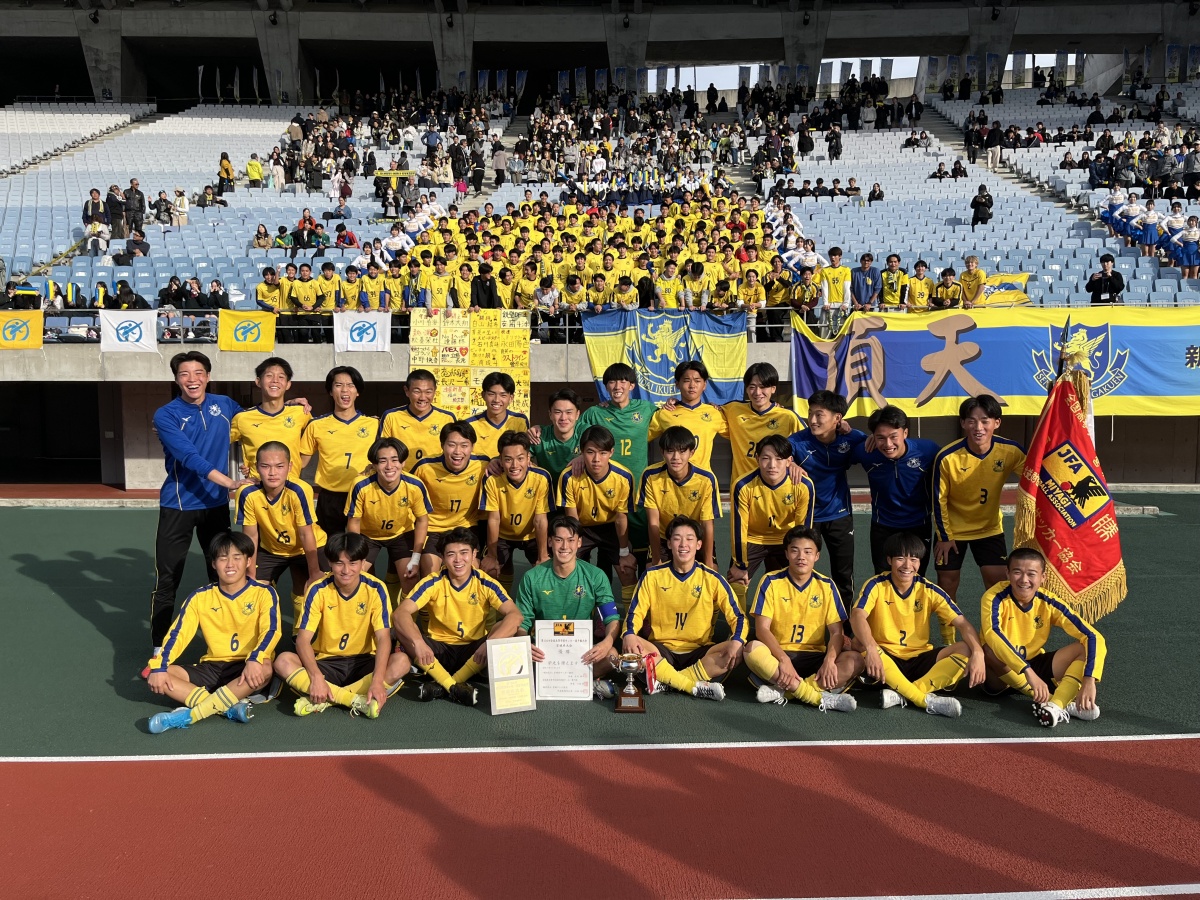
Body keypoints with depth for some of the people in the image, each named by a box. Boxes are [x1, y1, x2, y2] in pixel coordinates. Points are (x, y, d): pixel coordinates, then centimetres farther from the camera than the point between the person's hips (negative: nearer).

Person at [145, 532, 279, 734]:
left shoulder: (264, 593, -5)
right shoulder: (200, 597, 4)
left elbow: (271, 631, -17)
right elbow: (177, 633, -1)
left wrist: (254, 660, -36)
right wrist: (158, 667, -18)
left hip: (245, 669, -4)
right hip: (212, 667, 4)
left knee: (265, 670, -38)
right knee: (156, 676, -17)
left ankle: (191, 714, -33)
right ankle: (230, 706, -30)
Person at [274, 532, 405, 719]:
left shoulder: (375, 589, -12)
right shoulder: (318, 591, -11)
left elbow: (383, 638, -18)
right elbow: (303, 639, -15)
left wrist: (377, 681, -33)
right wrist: (316, 677, -32)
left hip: (363, 662, 0)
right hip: (326, 662, 1)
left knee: (401, 661, -30)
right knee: (283, 662, -27)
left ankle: (323, 701, -28)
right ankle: (357, 700, -32)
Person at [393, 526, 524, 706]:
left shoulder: (486, 584, -10)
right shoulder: (433, 583, -9)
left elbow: (516, 615, -22)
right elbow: (401, 612, -19)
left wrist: (489, 643, -39)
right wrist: (418, 642, -38)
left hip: (473, 652, 0)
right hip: (439, 651, 0)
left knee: (506, 629, -28)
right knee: (400, 629, -25)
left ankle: (442, 686, -25)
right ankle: (455, 687, -30)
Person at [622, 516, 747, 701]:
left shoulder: (712, 579, 0)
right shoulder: (652, 576, 1)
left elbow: (737, 616, -1)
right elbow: (635, 612, 0)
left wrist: (736, 641, -23)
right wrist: (629, 635, -23)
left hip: (699, 651, 1)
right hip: (661, 649, 0)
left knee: (737, 652, -28)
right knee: (630, 646, -32)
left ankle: (666, 681, -28)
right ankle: (696, 687, -29)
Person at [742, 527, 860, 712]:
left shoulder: (826, 585, 2)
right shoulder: (771, 582, -3)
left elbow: (836, 632, -2)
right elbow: (762, 629, -11)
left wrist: (829, 660, -23)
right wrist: (784, 660, -27)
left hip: (814, 657, 2)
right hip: (778, 654, -2)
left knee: (855, 660, -25)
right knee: (753, 649, -34)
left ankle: (782, 692, -28)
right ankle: (822, 698, -30)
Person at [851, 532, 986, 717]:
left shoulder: (929, 591, -2)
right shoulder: (876, 586, -9)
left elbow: (963, 623, -8)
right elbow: (857, 616, -27)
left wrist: (978, 653, -28)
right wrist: (870, 648, -46)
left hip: (920, 659, 3)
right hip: (887, 660, -3)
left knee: (965, 650, -20)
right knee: (861, 644, -35)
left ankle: (901, 695, -30)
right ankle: (928, 700, -33)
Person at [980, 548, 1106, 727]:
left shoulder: (1048, 602, -11)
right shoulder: (995, 597, -22)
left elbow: (1093, 636, -16)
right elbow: (992, 635, -41)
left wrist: (1088, 680, -31)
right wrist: (1029, 673, -50)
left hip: (1036, 665, 4)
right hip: (1001, 673, -4)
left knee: (1087, 647, -15)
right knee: (990, 650, -37)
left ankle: (1055, 705, -36)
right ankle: (1065, 704, -31)